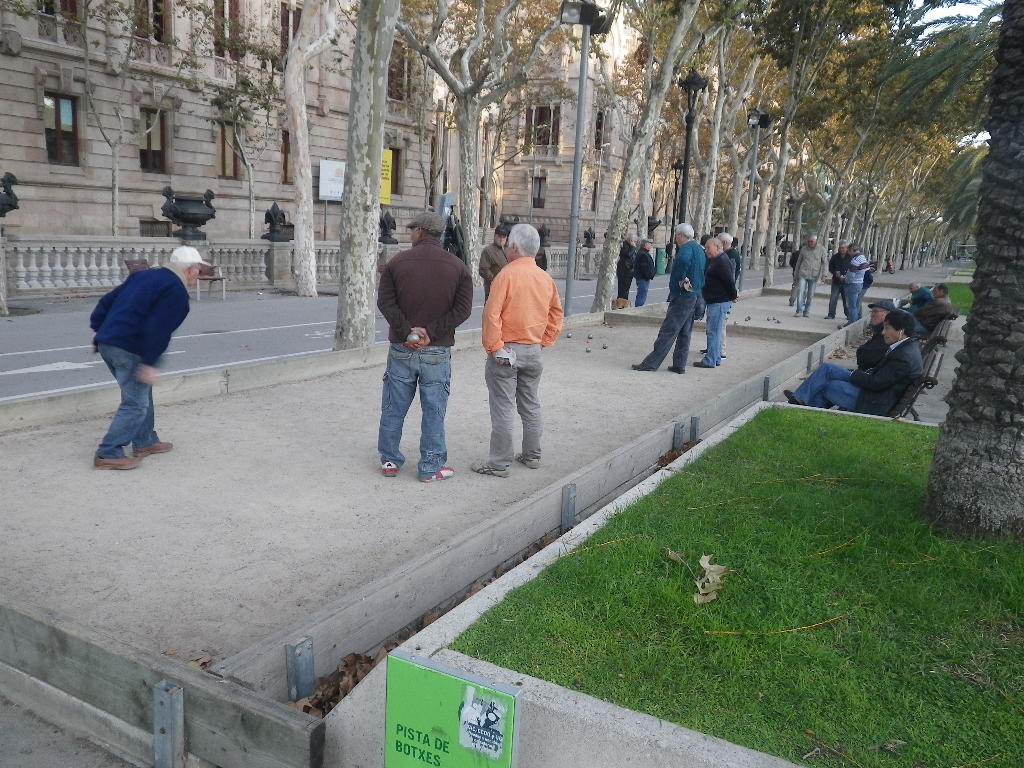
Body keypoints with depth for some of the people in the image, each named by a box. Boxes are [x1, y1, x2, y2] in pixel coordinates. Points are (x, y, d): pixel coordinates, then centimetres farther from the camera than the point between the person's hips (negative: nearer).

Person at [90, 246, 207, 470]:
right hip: (129, 350, -10)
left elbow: (108, 300, 20)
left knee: (143, 394, 22)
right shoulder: (176, 291, -10)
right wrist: (149, 363, -19)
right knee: (136, 404, -2)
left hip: (106, 343, 10)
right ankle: (108, 454, -1)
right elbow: (157, 329, -20)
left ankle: (145, 442, 31)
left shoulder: (143, 276, 18)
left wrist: (99, 330, 24)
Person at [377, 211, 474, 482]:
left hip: (401, 349, 1)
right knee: (434, 410, 7)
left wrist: (406, 331, -12)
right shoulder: (457, 266, 0)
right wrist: (431, 332, -11)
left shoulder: (397, 262, 0)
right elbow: (463, 308, -8)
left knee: (393, 408, 13)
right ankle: (431, 467, 13)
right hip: (438, 352, -1)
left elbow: (385, 301, -9)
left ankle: (389, 460, 23)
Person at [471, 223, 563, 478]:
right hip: (534, 352, 6)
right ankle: (532, 455, 27)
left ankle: (500, 463, 5)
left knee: (503, 409, -1)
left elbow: (492, 314, -19)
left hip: (506, 351, -6)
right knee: (531, 406, 16)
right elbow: (556, 313, 12)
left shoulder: (507, 274, -15)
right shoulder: (546, 278, 5)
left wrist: (493, 348, -13)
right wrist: (544, 341, 15)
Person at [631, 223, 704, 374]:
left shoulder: (687, 247, -14)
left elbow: (683, 260, -38)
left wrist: (681, 280, -27)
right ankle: (679, 364, 17)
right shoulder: (698, 249, 16)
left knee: (668, 331, -8)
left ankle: (651, 363, -6)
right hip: (694, 296, 10)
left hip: (682, 296, -10)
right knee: (684, 333, 12)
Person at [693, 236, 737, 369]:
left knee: (713, 332, -7)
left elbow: (730, 281, -20)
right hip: (715, 301, 11)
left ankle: (710, 361, -4)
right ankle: (716, 358, 24)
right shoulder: (715, 260, 16)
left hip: (719, 302, -11)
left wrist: (733, 296, -10)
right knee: (716, 331, 16)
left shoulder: (722, 261, -17)